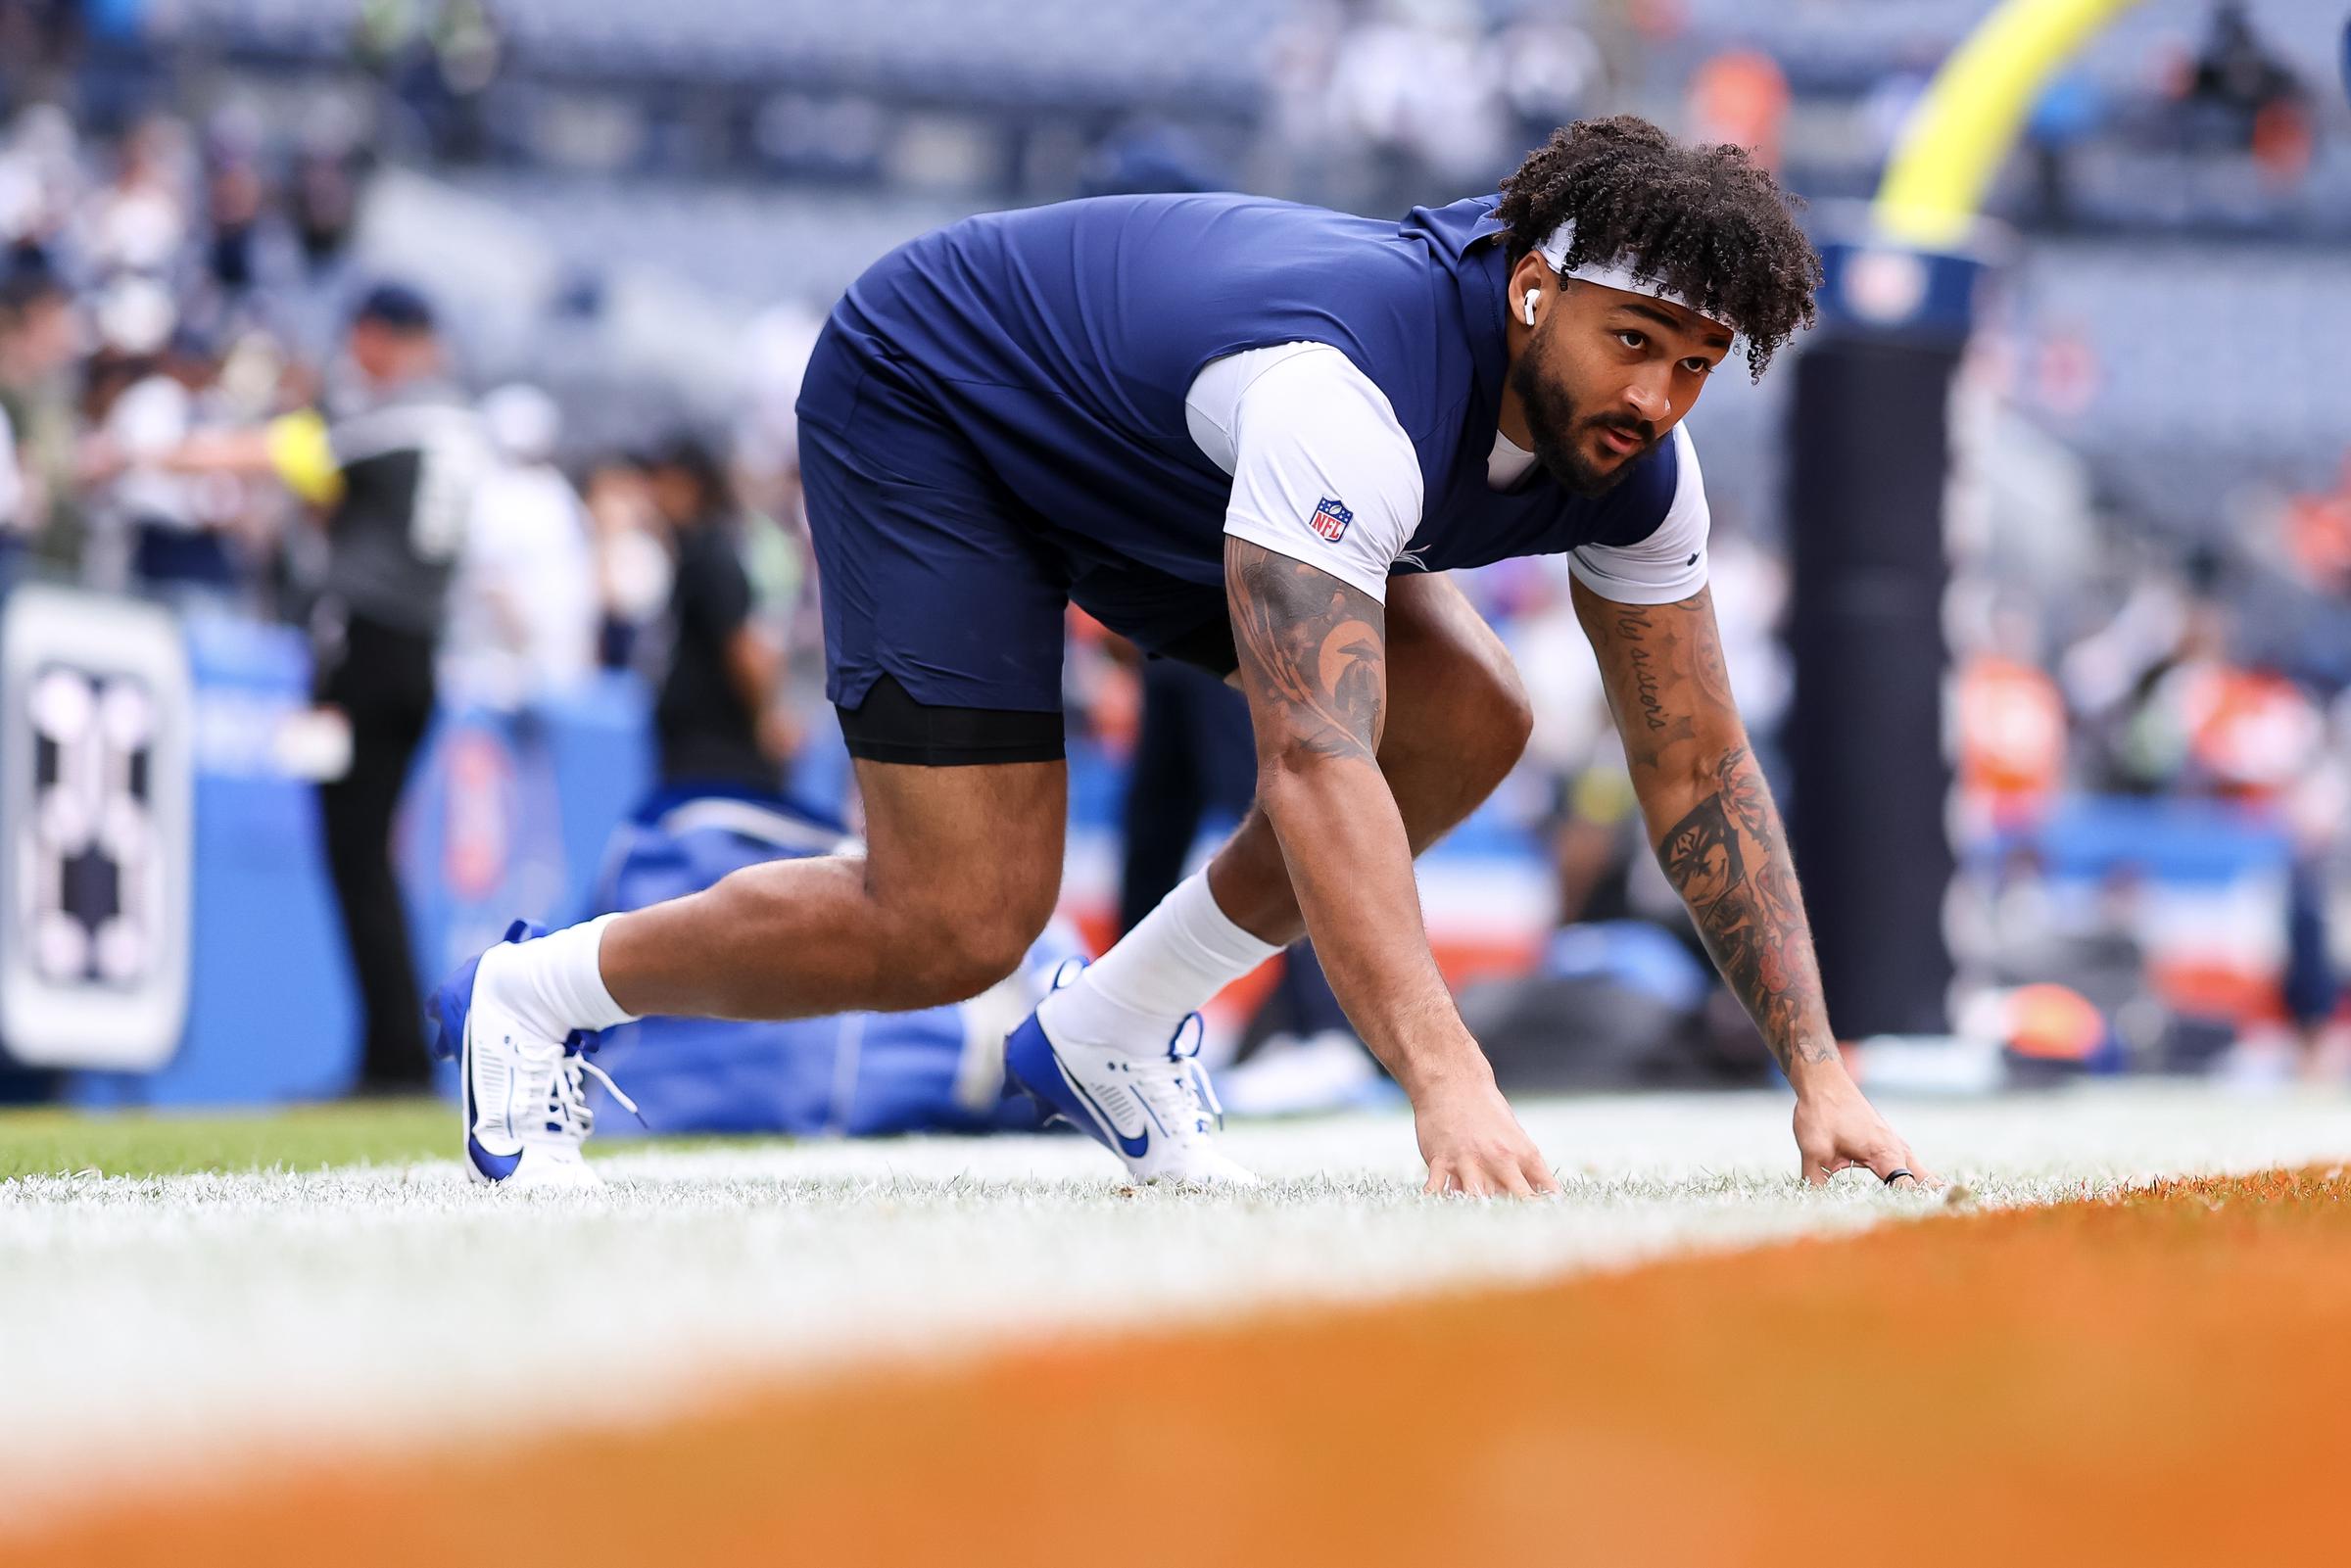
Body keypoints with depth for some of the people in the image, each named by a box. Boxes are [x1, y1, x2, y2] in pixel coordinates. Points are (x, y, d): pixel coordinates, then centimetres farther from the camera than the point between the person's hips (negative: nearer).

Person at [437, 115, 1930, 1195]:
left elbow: (1700, 771, -9)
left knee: (1466, 724, -6)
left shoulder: (1634, 461, -17)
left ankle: (1116, 1027, 10)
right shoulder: (1348, 392, -42)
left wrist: (1819, 1069, -18)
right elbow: (1316, 766, -52)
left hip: (1136, 461, 8)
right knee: (958, 925, -17)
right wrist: (1447, 1083, -60)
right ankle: (533, 995, 7)